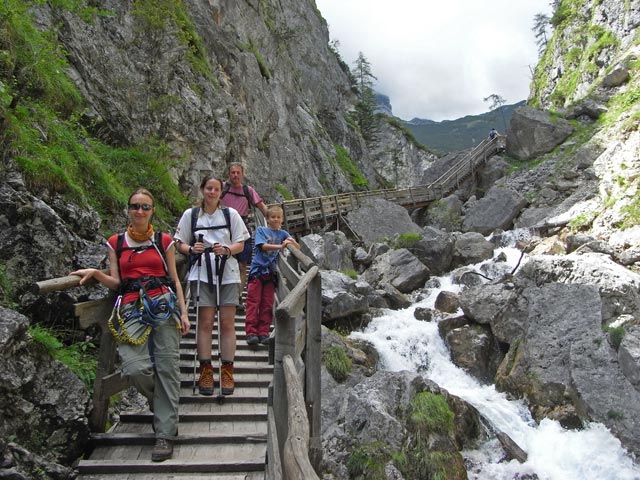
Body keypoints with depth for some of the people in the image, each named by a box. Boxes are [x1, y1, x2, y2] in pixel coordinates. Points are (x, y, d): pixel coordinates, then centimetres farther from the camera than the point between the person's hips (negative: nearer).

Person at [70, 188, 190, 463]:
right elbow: (115, 282, 9)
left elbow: (174, 279, 11)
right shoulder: (116, 243, 13)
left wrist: (183, 313, 5)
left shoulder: (163, 241, 11)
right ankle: (160, 402, 17)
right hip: (131, 308, 0)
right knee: (136, 368, -17)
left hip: (163, 304, 0)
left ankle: (165, 434, 3)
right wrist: (95, 273, -10)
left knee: (167, 368, -5)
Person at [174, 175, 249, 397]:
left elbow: (240, 244, 5)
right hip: (202, 273, 0)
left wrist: (227, 250, -15)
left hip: (228, 273, 0)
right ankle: (206, 371, 7)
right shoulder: (190, 214, 7)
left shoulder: (230, 214, 6)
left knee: (227, 322, -1)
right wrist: (191, 249, -13)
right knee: (205, 322, -1)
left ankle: (227, 372, 6)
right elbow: (180, 243, 8)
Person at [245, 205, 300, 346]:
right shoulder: (261, 230, 5)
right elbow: (263, 245, -11)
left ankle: (263, 333, 6)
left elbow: (298, 247, 7)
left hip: (271, 272, 3)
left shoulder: (282, 234, 14)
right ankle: (251, 332, -4)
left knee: (267, 304, 3)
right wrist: (280, 246, -25)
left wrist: (291, 242, -16)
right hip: (257, 269, -3)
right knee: (253, 302, -5)